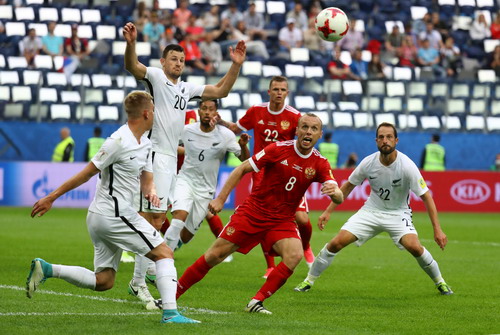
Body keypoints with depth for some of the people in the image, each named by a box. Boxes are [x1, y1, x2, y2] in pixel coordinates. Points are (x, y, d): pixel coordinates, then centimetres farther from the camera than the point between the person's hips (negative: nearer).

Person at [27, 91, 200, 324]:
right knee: (164, 254, -7)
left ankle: (45, 269, 7)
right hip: (115, 214, -9)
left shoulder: (145, 145, 13)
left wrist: (151, 191, -8)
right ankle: (170, 313, -13)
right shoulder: (119, 141, -15)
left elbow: (146, 180, 18)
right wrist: (51, 198, -6)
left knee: (103, 282, 10)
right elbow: (87, 173, -12)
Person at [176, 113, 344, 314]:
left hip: (282, 221, 2)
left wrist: (334, 192, -37)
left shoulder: (319, 164, -5)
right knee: (215, 255, -5)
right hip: (252, 212, -2)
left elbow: (338, 198, -12)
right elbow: (242, 170, -5)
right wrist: (220, 199, -10)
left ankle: (256, 302, -16)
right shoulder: (278, 149, -11)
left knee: (294, 255, -26)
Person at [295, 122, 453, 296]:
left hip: (398, 213, -2)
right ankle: (309, 280, 9)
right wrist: (328, 211, 2)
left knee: (414, 246, -27)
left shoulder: (407, 166, -22)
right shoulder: (368, 163, -14)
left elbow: (426, 196, -18)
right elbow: (348, 186, 3)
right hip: (371, 210, 2)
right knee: (336, 242, -11)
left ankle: (440, 281, -1)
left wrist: (437, 230, -23)